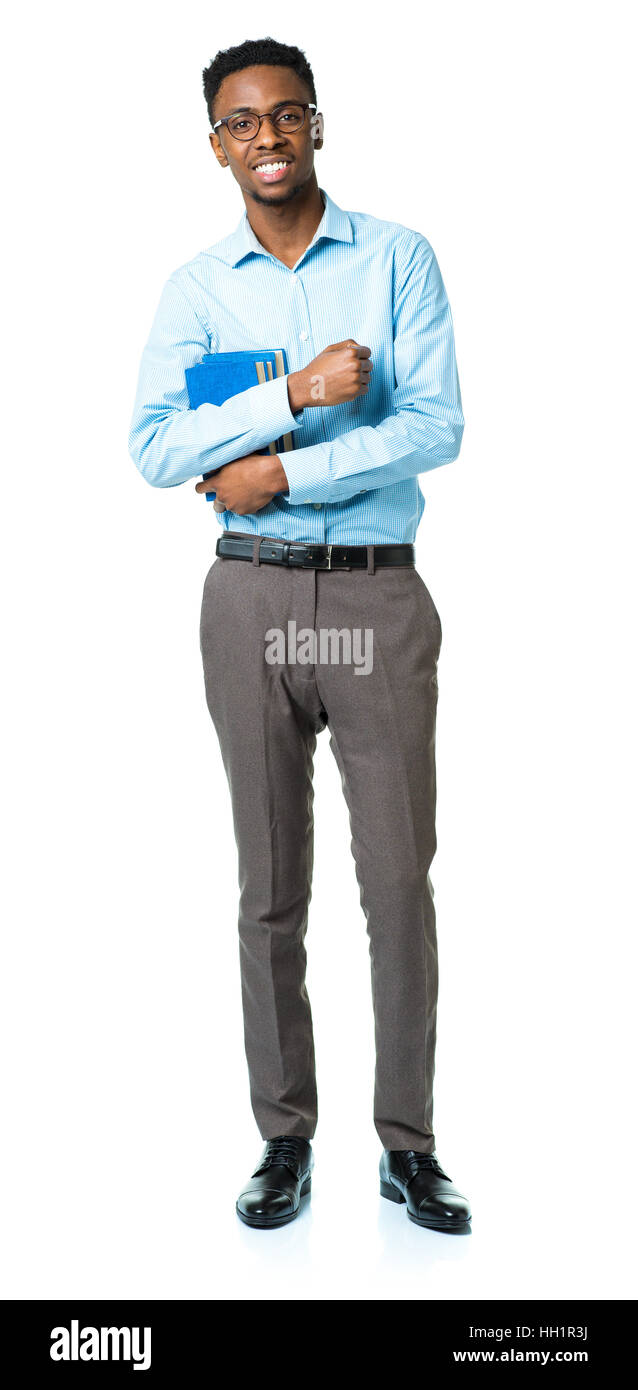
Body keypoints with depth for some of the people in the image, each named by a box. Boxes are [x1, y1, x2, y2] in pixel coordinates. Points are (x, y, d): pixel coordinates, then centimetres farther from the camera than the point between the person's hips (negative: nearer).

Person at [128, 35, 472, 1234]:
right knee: (271, 886, 7)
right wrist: (294, 394, -16)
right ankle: (285, 1137, 21)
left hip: (381, 597, -1)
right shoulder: (197, 286, 8)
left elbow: (437, 427, -8)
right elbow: (152, 446, -6)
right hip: (252, 597, 1)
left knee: (400, 879, 2)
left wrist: (279, 473, -12)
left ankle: (407, 1144, 17)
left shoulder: (398, 258, 4)